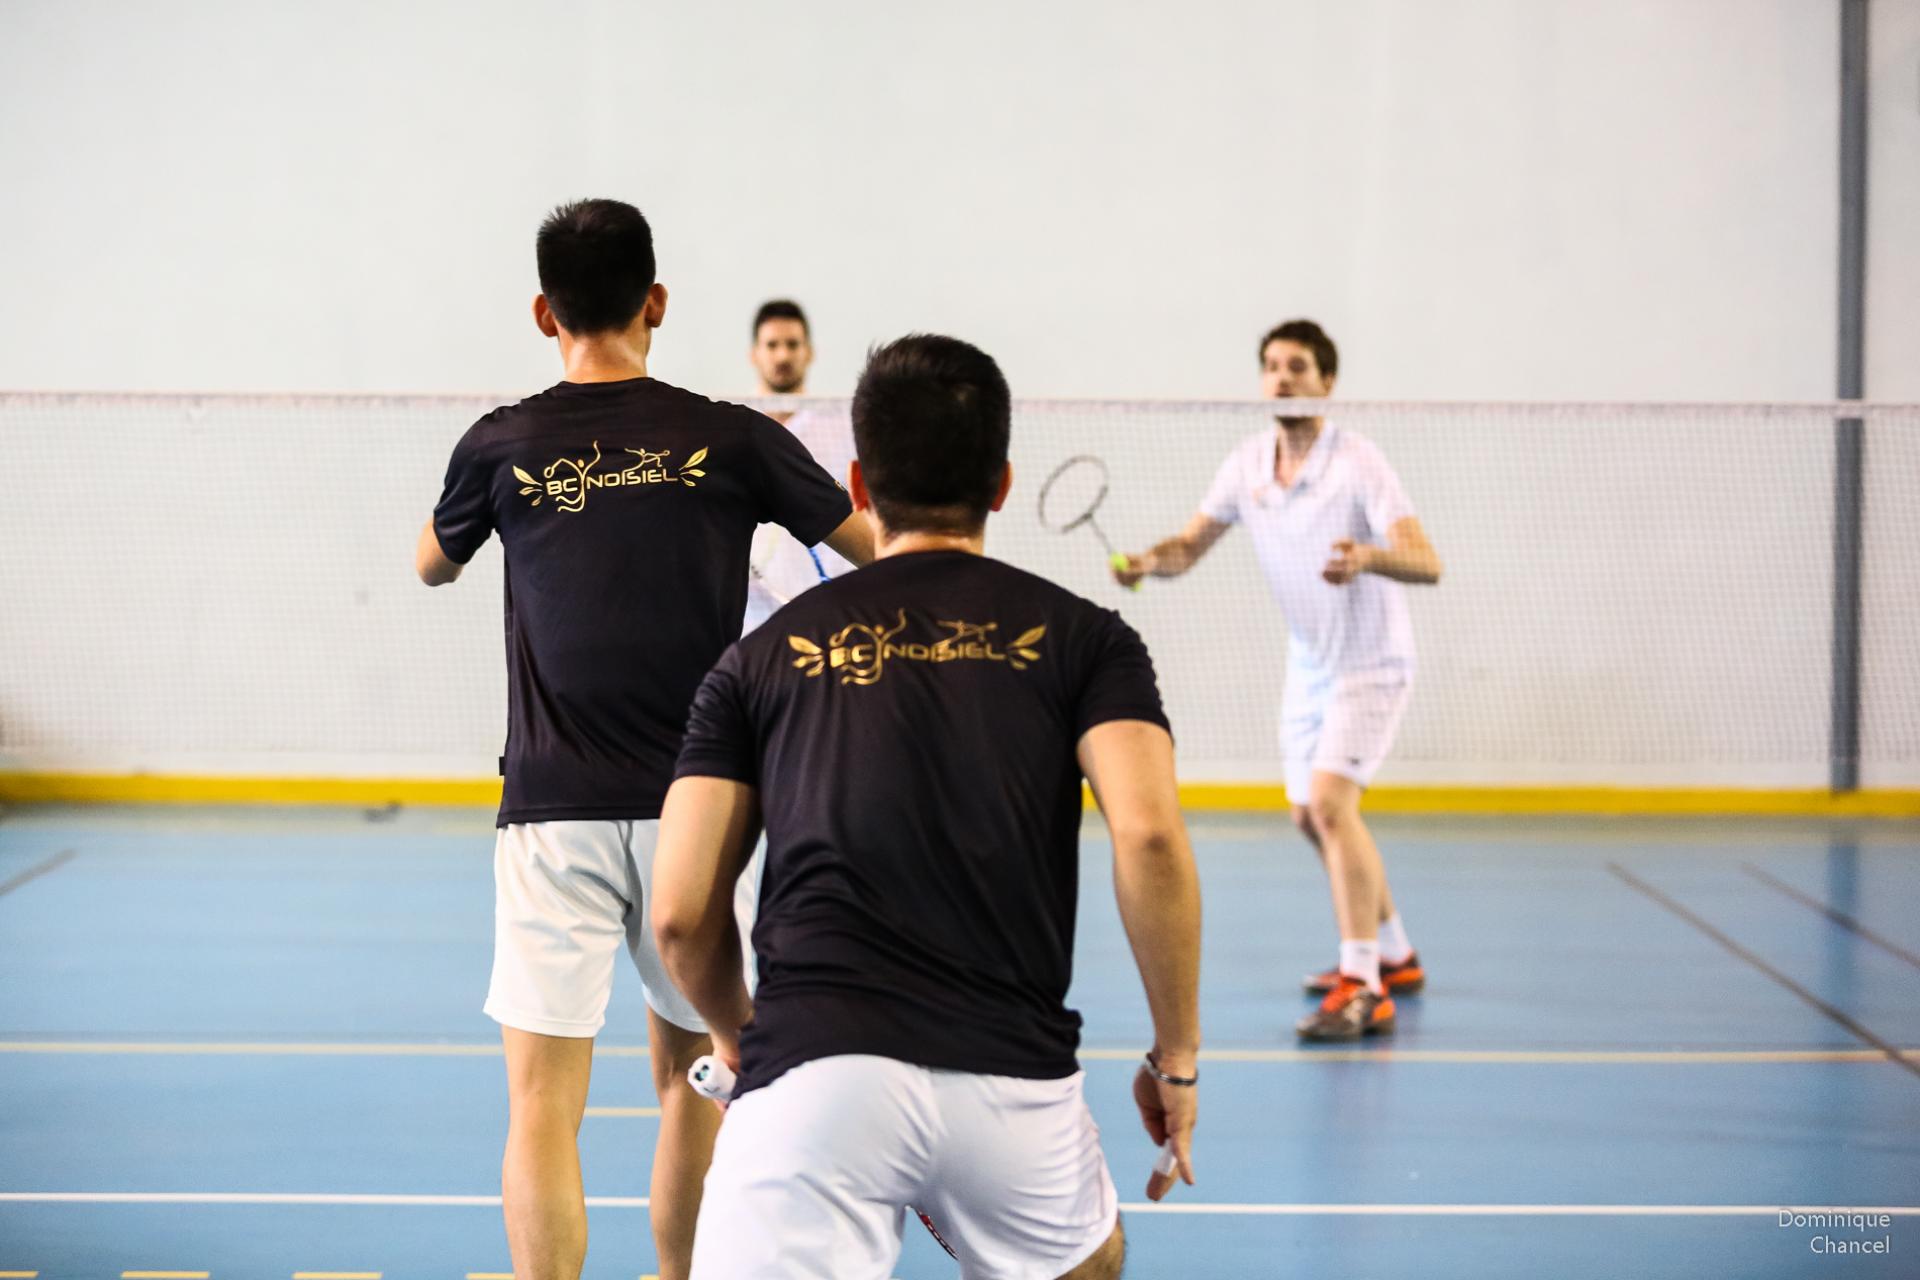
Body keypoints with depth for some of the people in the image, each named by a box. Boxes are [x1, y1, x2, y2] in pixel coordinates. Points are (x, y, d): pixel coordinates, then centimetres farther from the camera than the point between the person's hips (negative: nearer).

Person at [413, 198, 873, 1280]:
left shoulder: (502, 447, 0)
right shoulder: (731, 440, -2)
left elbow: (433, 568, 21)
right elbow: (882, 549, 9)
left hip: (554, 816, -1)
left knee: (545, 1102, -2)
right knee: (690, 1077, 18)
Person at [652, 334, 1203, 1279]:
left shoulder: (763, 656, 15)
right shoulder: (1081, 637, 12)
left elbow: (680, 914, 9)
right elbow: (1148, 835, -5)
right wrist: (1177, 1056, 5)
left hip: (814, 1070, -1)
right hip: (1015, 1079, 1)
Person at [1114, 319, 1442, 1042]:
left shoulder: (1357, 464, -22)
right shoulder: (1247, 465, -2)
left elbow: (1426, 563, -31)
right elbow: (1191, 544, 2)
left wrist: (1368, 557, -51)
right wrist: (1149, 561, -20)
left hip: (1370, 663, -8)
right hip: (1308, 665, 8)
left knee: (1330, 799, -24)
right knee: (1309, 817, 16)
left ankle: (1363, 989, -24)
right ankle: (1394, 956, 35)